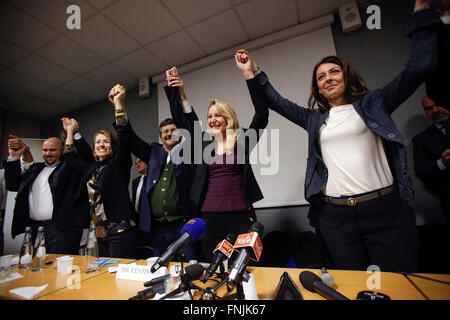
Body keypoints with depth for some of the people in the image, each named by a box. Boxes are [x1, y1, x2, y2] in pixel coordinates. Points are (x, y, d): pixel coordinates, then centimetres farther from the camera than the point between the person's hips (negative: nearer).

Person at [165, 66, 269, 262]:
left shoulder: (242, 141, 3)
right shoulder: (204, 143, 11)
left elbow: (261, 115, -5)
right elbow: (182, 121, 16)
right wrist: (179, 94, 9)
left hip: (240, 214, -2)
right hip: (209, 215, 3)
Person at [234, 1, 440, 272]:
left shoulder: (372, 104, 9)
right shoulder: (315, 119, 14)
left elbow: (420, 68, 1)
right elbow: (275, 101, 13)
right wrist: (253, 74, 5)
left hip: (385, 209, -1)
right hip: (335, 214, 2)